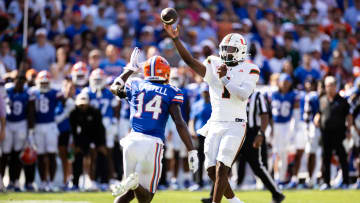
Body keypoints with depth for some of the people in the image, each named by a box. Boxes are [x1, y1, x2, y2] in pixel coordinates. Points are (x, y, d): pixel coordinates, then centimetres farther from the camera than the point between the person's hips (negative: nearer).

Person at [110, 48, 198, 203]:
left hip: (133, 140, 3)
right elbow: (179, 123, -8)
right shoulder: (170, 92, 2)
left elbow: (115, 88, 35)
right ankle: (134, 182, -30)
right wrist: (191, 151, -8)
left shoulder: (135, 86, 11)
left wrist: (130, 69, 46)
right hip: (152, 144, -3)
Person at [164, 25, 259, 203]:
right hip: (215, 125, 4)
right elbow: (191, 62, -11)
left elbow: (243, 95, -15)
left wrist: (225, 78, -20)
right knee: (212, 170, 4)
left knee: (221, 168, -15)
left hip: (235, 126, -4)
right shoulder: (214, 65, 6)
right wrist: (175, 39, -23)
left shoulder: (249, 70, 0)